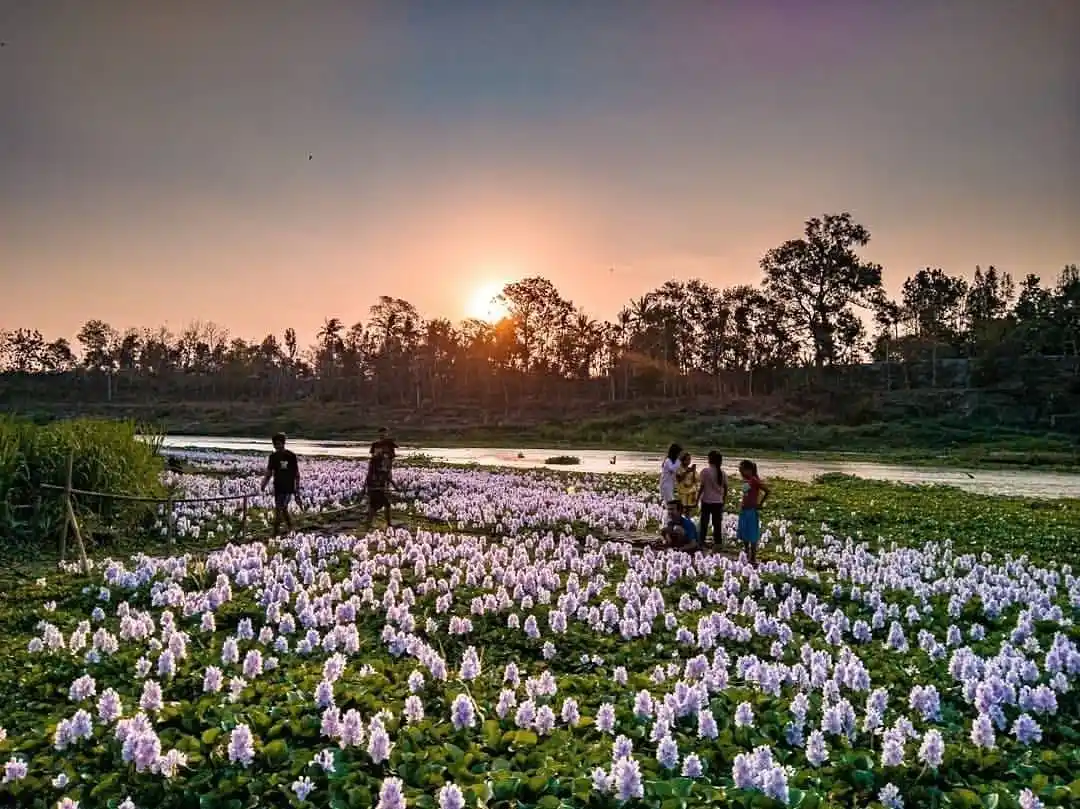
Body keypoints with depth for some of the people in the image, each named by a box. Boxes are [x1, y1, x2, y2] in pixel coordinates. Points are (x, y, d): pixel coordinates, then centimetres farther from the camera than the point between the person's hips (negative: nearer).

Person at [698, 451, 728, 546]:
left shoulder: (706, 471, -11)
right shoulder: (722, 473, 1)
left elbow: (702, 487, -11)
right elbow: (725, 488, 5)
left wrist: (697, 499, -2)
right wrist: (724, 500, 16)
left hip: (707, 501, -3)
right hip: (718, 502, 3)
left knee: (704, 524, 7)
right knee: (717, 524, 10)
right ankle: (718, 544, 13)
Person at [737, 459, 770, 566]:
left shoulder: (754, 480, -15)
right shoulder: (745, 480, 8)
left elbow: (767, 491, -17)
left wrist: (760, 504, -11)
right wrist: (741, 504, 9)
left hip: (752, 511, -8)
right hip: (743, 510, 8)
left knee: (752, 536, 0)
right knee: (744, 535, 14)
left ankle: (753, 559, 9)